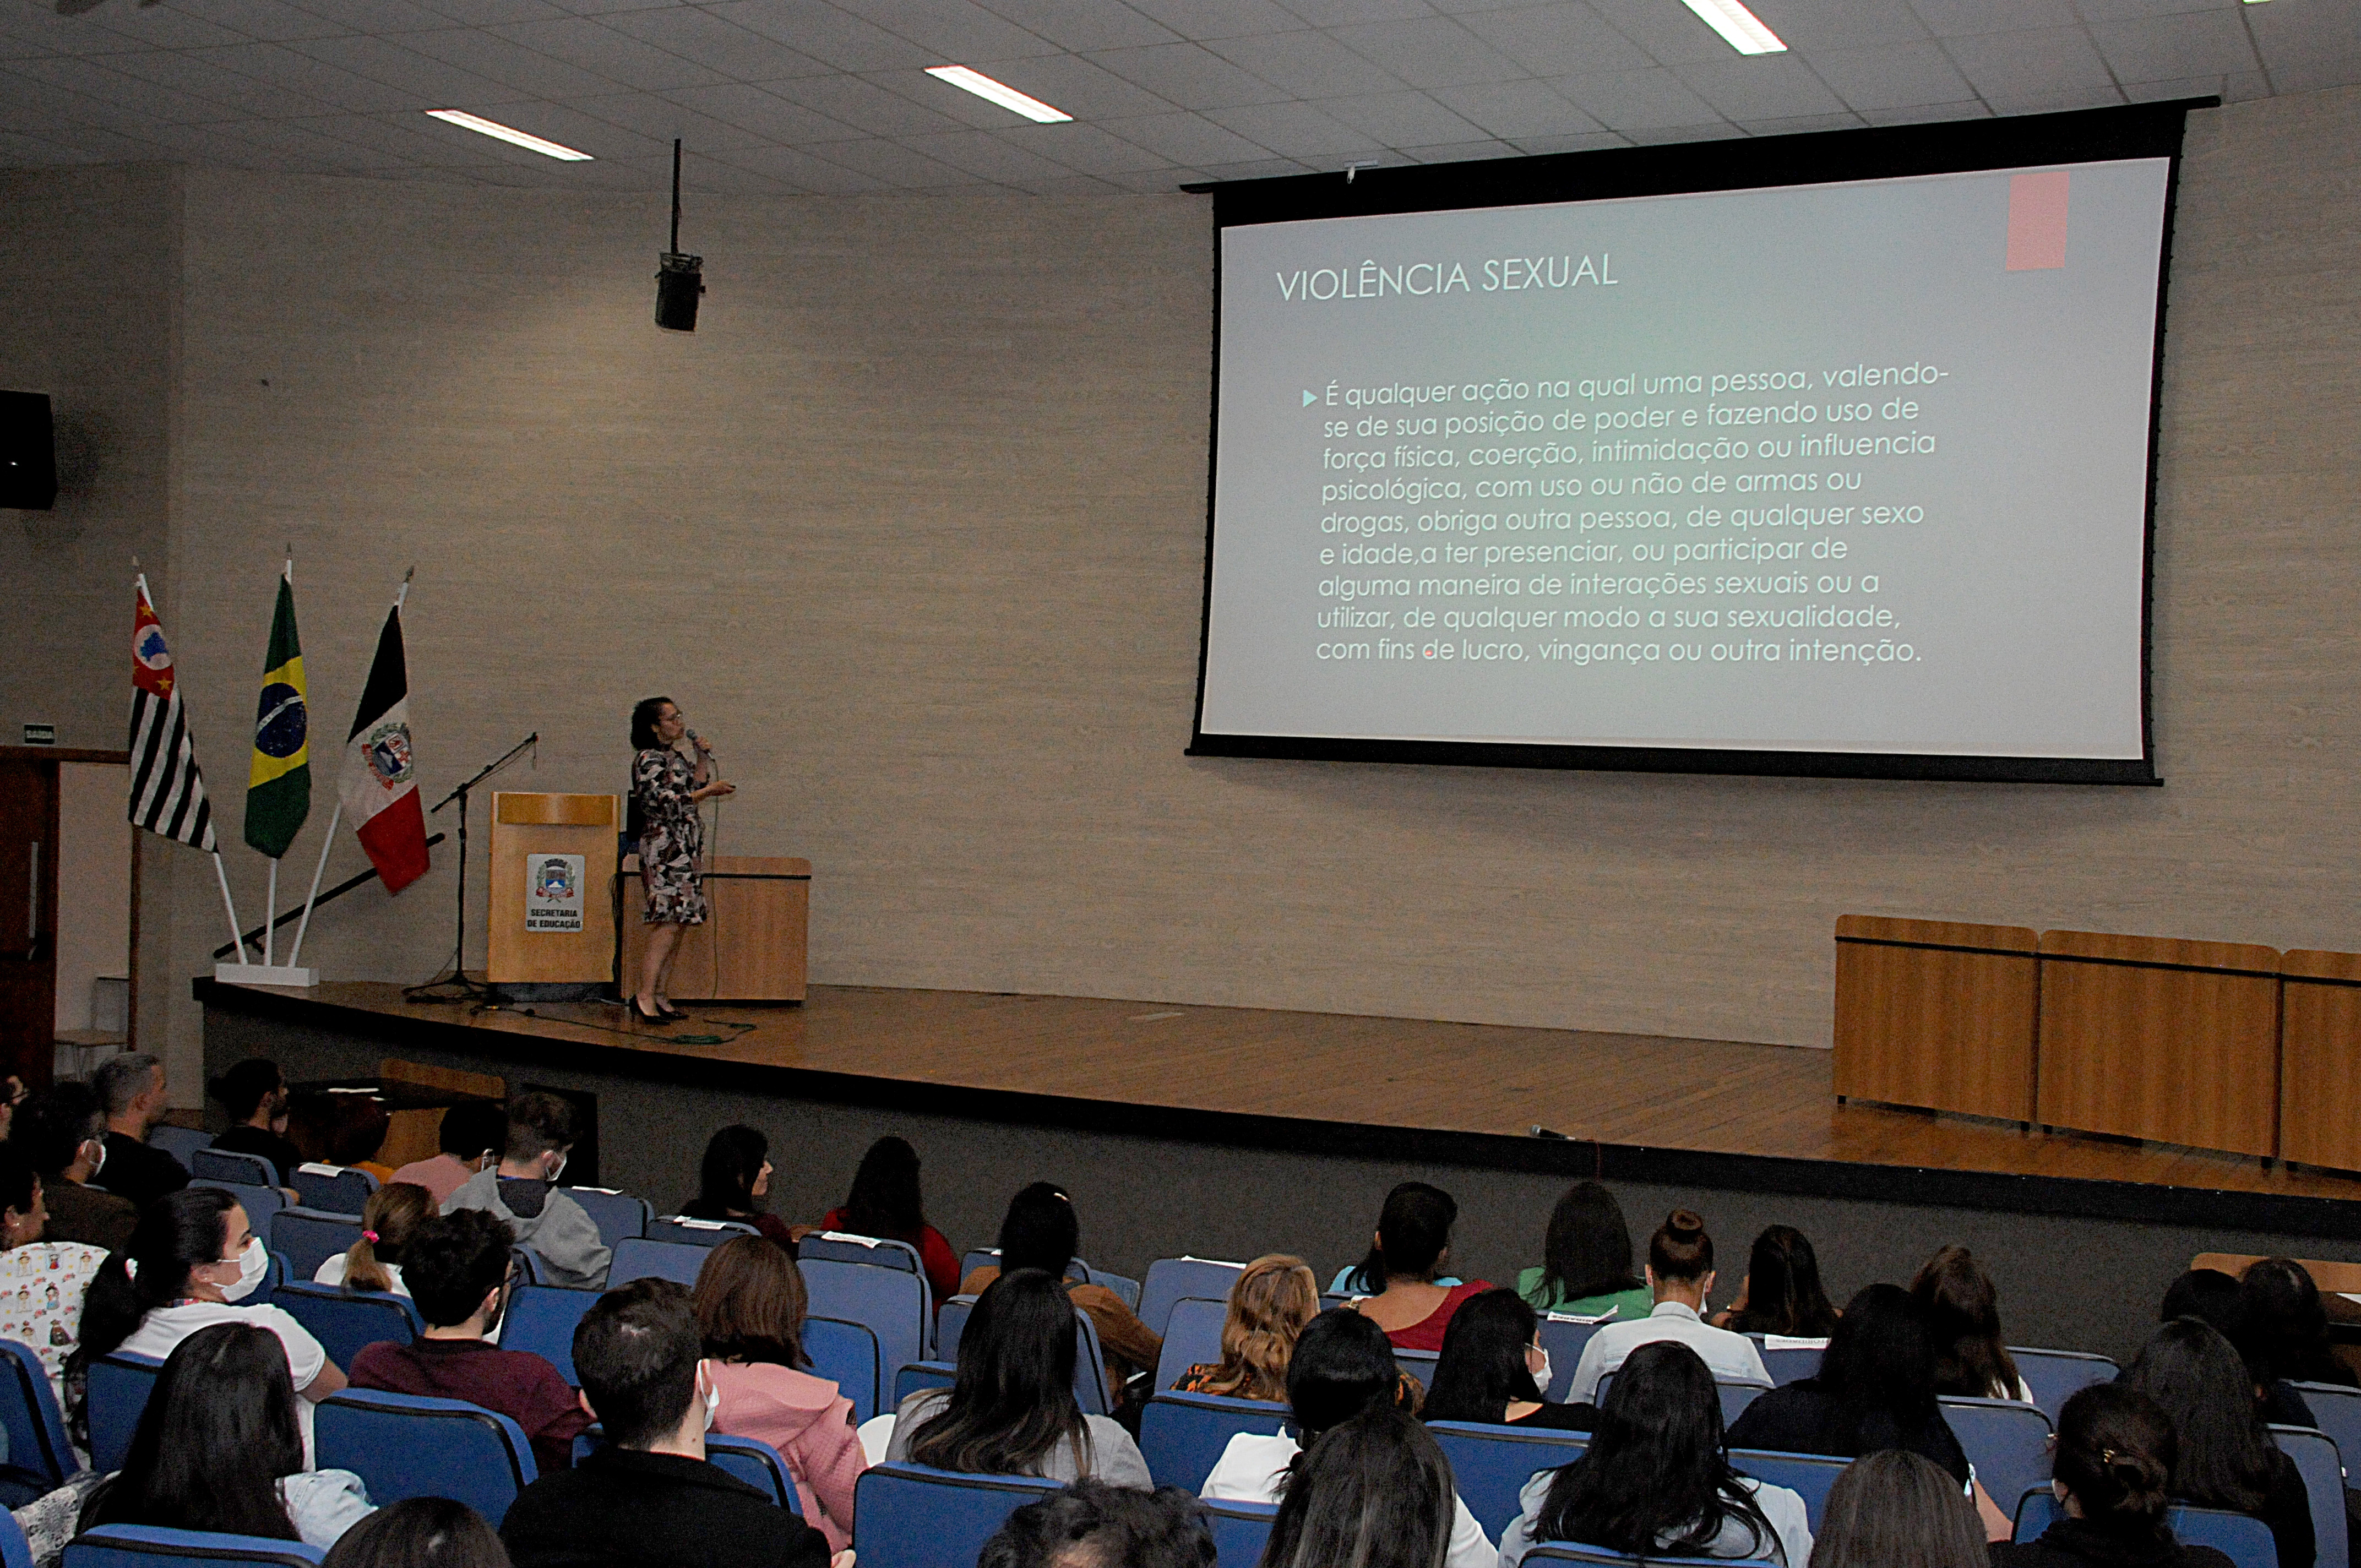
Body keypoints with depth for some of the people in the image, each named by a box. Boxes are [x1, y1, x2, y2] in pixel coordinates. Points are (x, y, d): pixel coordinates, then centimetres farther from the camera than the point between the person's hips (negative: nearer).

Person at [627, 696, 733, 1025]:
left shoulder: (675, 757, 19)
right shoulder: (648, 759, -8)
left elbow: (695, 787, 20)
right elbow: (666, 803, -16)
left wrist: (702, 758, 10)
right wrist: (709, 791, -10)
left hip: (685, 850, 9)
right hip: (663, 847, -9)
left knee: (678, 923, 6)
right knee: (668, 921, -16)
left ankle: (660, 995, 8)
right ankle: (645, 995, -16)